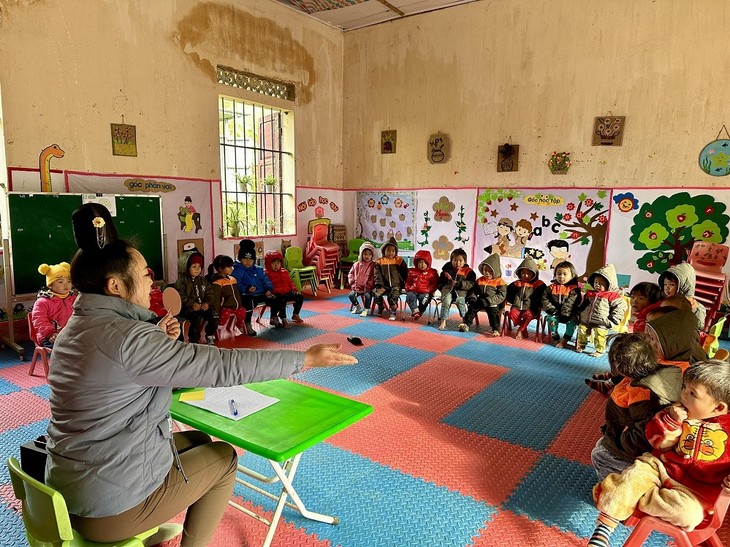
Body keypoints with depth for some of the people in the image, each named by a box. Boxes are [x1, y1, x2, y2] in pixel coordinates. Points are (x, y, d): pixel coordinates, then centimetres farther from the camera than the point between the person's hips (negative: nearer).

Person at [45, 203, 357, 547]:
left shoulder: (74, 329, 3)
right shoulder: (125, 336, -27)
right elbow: (219, 366, -29)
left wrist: (158, 338, -1)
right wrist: (306, 358, -23)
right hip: (111, 506, -9)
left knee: (197, 440, 22)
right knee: (223, 457, 10)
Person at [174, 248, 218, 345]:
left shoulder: (203, 280, 16)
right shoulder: (182, 281, -1)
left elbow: (209, 293, 14)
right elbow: (181, 296, -11)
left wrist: (207, 303, -6)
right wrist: (192, 304, -21)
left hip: (203, 307, 5)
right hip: (188, 308, -5)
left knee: (214, 316, -17)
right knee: (197, 318, -32)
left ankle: (210, 337, 3)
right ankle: (194, 341, -17)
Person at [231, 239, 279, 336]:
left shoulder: (258, 270, 19)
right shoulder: (237, 271, -2)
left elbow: (266, 280, 18)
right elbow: (237, 285, -14)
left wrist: (268, 289, -3)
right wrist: (247, 288, -31)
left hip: (260, 294, 6)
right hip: (246, 296, -6)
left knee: (275, 300, -8)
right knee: (248, 304, -39)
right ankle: (248, 325, -25)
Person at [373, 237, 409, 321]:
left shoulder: (399, 260, 4)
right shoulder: (379, 261, 6)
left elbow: (405, 274, 10)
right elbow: (377, 275, 0)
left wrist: (404, 284, 3)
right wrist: (379, 285, -12)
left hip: (396, 285, -2)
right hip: (384, 286, 2)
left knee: (393, 296, -31)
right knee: (376, 293, -22)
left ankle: (393, 312, -17)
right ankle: (381, 307, 4)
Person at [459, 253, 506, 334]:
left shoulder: (499, 282, -4)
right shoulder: (480, 280, 14)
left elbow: (501, 296, -11)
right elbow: (474, 291, 20)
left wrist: (488, 301, -20)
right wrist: (473, 299, -3)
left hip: (493, 303, -5)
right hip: (480, 301, 5)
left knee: (493, 312, -27)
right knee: (472, 307, -11)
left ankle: (496, 330, -25)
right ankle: (466, 324, -7)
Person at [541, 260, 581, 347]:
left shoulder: (574, 289, -5)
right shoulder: (551, 287, 4)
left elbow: (570, 303, -13)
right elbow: (545, 299, 1)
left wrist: (564, 314, -22)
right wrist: (551, 309, -12)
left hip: (568, 314, -1)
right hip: (555, 313, 2)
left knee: (572, 321, -28)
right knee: (551, 318, -27)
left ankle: (565, 340, -16)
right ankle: (555, 339, -13)